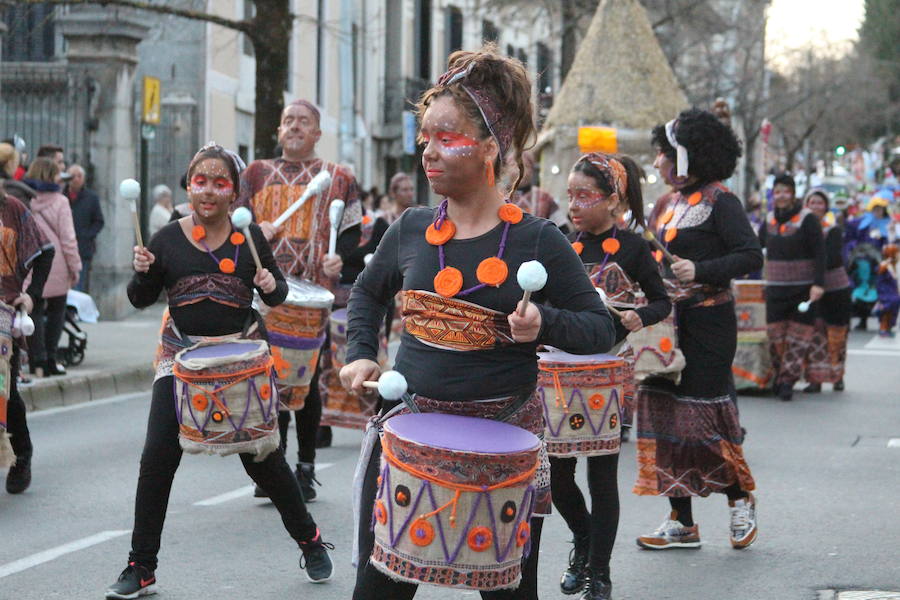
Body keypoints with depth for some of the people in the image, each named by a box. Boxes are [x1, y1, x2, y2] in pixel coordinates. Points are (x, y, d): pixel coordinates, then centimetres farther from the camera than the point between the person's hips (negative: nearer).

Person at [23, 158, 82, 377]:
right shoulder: (59, 201, -8)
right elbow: (67, 238, -8)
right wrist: (75, 267, 0)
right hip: (55, 267, -2)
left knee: (35, 311, 10)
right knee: (56, 311, 11)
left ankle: (37, 360, 3)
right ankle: (49, 360, 7)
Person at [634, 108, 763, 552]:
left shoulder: (719, 201, -10)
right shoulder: (675, 203, 14)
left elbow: (752, 255, -17)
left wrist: (700, 271, -26)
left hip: (708, 322, -8)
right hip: (670, 322, 8)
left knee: (705, 414, -5)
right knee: (664, 411, 5)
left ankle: (741, 498, 18)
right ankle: (682, 522, 10)